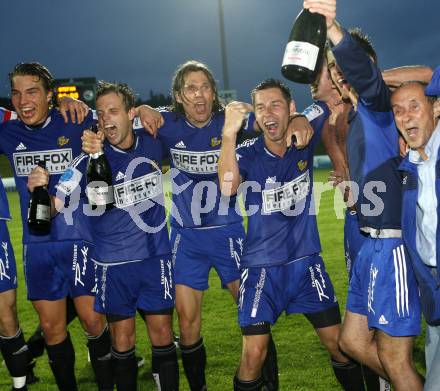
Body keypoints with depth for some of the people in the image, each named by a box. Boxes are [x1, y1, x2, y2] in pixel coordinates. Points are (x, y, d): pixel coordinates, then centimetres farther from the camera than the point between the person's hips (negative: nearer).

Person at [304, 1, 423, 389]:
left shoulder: (378, 102, -9)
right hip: (372, 242, 10)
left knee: (394, 359, -1)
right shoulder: (358, 116, 19)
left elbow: (364, 73, -35)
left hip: (393, 242, -10)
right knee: (354, 341, 18)